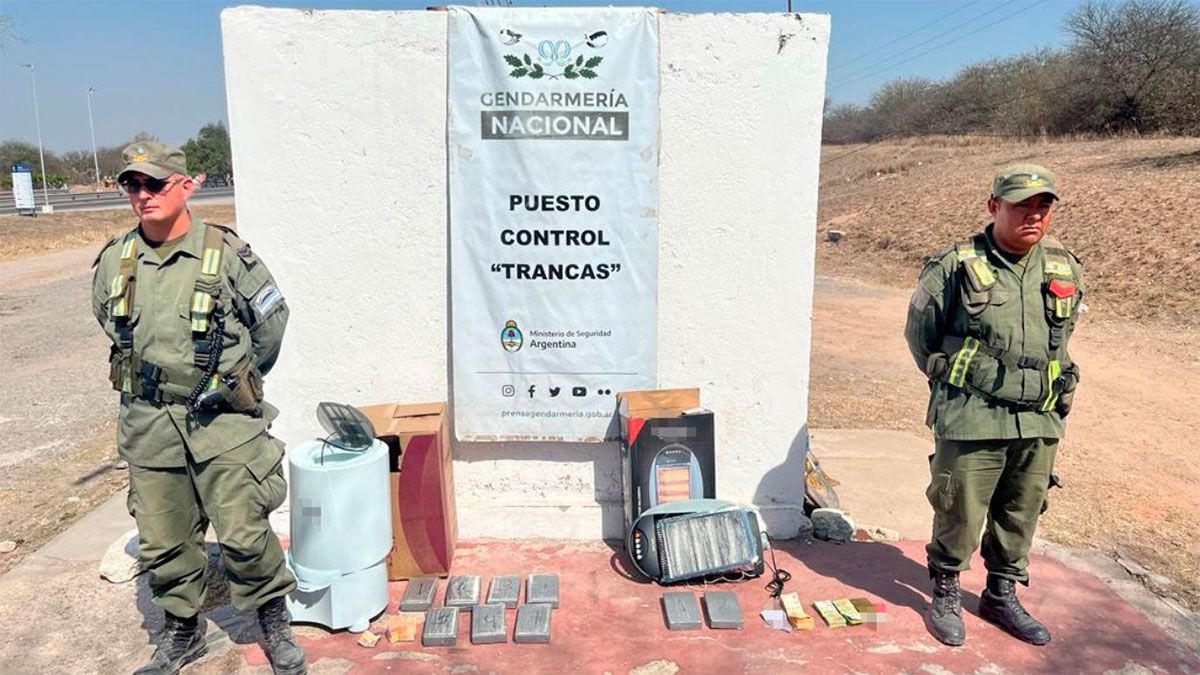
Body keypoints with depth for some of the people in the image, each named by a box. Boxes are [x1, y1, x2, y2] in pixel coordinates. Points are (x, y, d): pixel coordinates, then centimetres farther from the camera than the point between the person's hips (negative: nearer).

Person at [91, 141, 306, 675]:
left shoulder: (226, 253, -10)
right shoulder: (115, 261, 2)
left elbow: (272, 320, 2)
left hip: (223, 420, -4)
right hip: (147, 425, 4)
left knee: (243, 535, -3)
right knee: (162, 541, 13)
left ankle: (275, 626, 20)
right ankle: (182, 631, 34)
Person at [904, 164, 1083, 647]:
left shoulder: (1066, 271, 4)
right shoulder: (956, 267, -10)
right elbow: (919, 330, 2)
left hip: (1040, 423, 5)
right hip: (971, 421, -4)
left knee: (1020, 516, 16)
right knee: (959, 514, 4)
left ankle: (1002, 596, 35)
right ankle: (946, 595, 26)